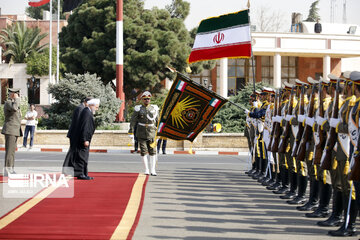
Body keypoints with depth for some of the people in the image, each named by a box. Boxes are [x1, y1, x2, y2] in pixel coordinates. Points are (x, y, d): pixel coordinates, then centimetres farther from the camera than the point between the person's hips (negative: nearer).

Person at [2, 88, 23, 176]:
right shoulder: (8, 103, -11)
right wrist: (16, 99, -20)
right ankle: (7, 171, -13)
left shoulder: (13, 103, 20)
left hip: (15, 131, 10)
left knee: (12, 150, 8)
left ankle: (11, 170, 9)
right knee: (9, 151, -12)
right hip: (10, 130, -10)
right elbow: (14, 109, -33)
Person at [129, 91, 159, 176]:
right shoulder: (138, 109, -1)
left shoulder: (154, 108, 6)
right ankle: (146, 169, 11)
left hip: (151, 133, 1)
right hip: (141, 133, -1)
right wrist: (131, 130, -12)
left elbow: (158, 120, 13)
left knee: (152, 151, -3)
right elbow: (133, 120, -3)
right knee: (143, 151, 1)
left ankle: (153, 170, 0)